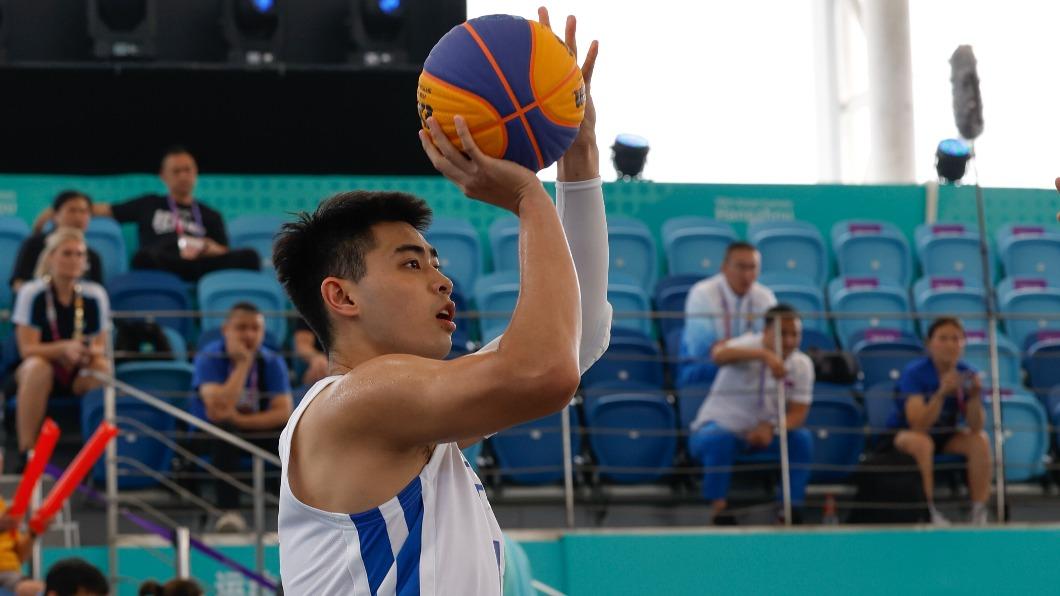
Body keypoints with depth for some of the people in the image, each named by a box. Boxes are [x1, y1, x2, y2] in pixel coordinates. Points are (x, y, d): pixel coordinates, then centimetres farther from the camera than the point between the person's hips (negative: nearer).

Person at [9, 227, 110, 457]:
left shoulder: (95, 295, -2)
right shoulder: (32, 293, -9)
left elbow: (101, 347, 0)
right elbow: (27, 349, -14)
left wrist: (89, 352, -26)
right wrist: (64, 349, -32)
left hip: (79, 377, 2)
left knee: (103, 368, -30)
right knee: (38, 367, -37)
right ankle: (27, 453, -33)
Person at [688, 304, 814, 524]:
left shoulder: (802, 364, -3)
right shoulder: (749, 345, -18)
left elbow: (798, 413, -9)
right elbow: (719, 354, -42)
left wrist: (771, 428, -32)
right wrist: (764, 355, -58)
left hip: (761, 432, 4)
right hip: (719, 426, -4)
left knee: (801, 439, -20)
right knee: (721, 440, -37)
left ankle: (792, 509, -14)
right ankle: (718, 506, -23)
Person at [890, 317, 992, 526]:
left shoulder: (967, 374, -10)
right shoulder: (914, 373, -21)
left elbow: (975, 427, -15)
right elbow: (919, 425, -32)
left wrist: (975, 397, -33)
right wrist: (941, 393, -44)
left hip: (946, 436, 4)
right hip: (904, 434, -4)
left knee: (980, 440, -22)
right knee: (921, 442, -37)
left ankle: (979, 514, -22)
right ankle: (928, 512, -30)